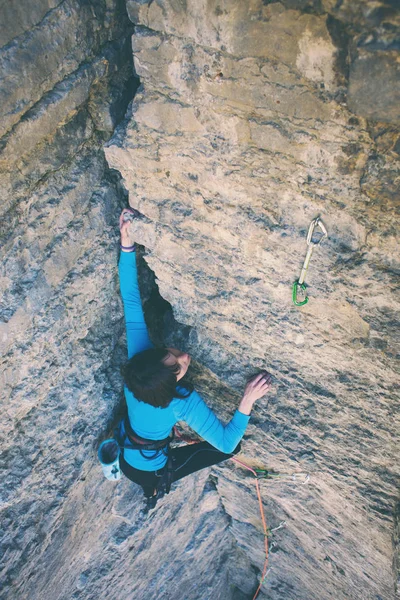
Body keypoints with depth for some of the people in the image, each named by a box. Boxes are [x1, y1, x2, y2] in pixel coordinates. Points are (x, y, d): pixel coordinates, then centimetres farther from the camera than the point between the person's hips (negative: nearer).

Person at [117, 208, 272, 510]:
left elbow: (131, 300, -29)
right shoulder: (184, 401, -41)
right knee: (234, 446, 3)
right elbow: (227, 442, -36)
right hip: (149, 471, -4)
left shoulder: (139, 356, -31)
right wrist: (248, 400, -46)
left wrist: (127, 244, -33)